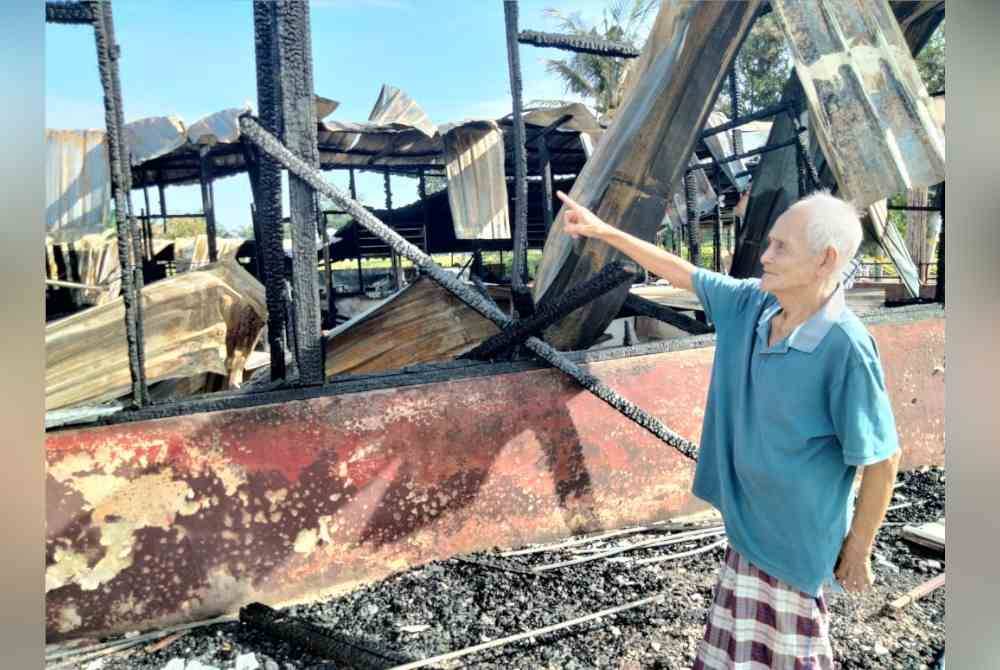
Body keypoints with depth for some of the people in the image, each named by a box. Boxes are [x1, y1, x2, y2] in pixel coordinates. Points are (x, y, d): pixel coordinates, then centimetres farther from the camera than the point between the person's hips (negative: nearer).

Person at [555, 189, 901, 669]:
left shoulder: (846, 348, -27)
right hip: (748, 516, 6)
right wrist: (602, 230, 6)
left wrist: (858, 551, -10)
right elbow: (680, 271, 3)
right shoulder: (750, 304, -9)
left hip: (793, 534, -6)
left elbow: (882, 459, -19)